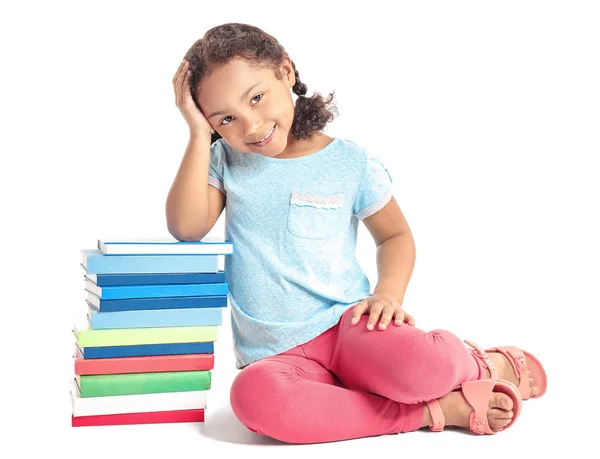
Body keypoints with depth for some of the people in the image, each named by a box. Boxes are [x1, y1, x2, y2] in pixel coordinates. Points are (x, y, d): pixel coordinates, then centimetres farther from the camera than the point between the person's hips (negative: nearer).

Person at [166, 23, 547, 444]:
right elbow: (186, 228, -9)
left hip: (346, 324, -1)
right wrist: (200, 134, -11)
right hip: (277, 358, 2)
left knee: (404, 360, -37)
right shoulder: (225, 161, 7)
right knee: (253, 395, -36)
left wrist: (388, 292, -7)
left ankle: (486, 365, 2)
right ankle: (436, 410, -22)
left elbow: (395, 235, 12)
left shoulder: (350, 163, 1)